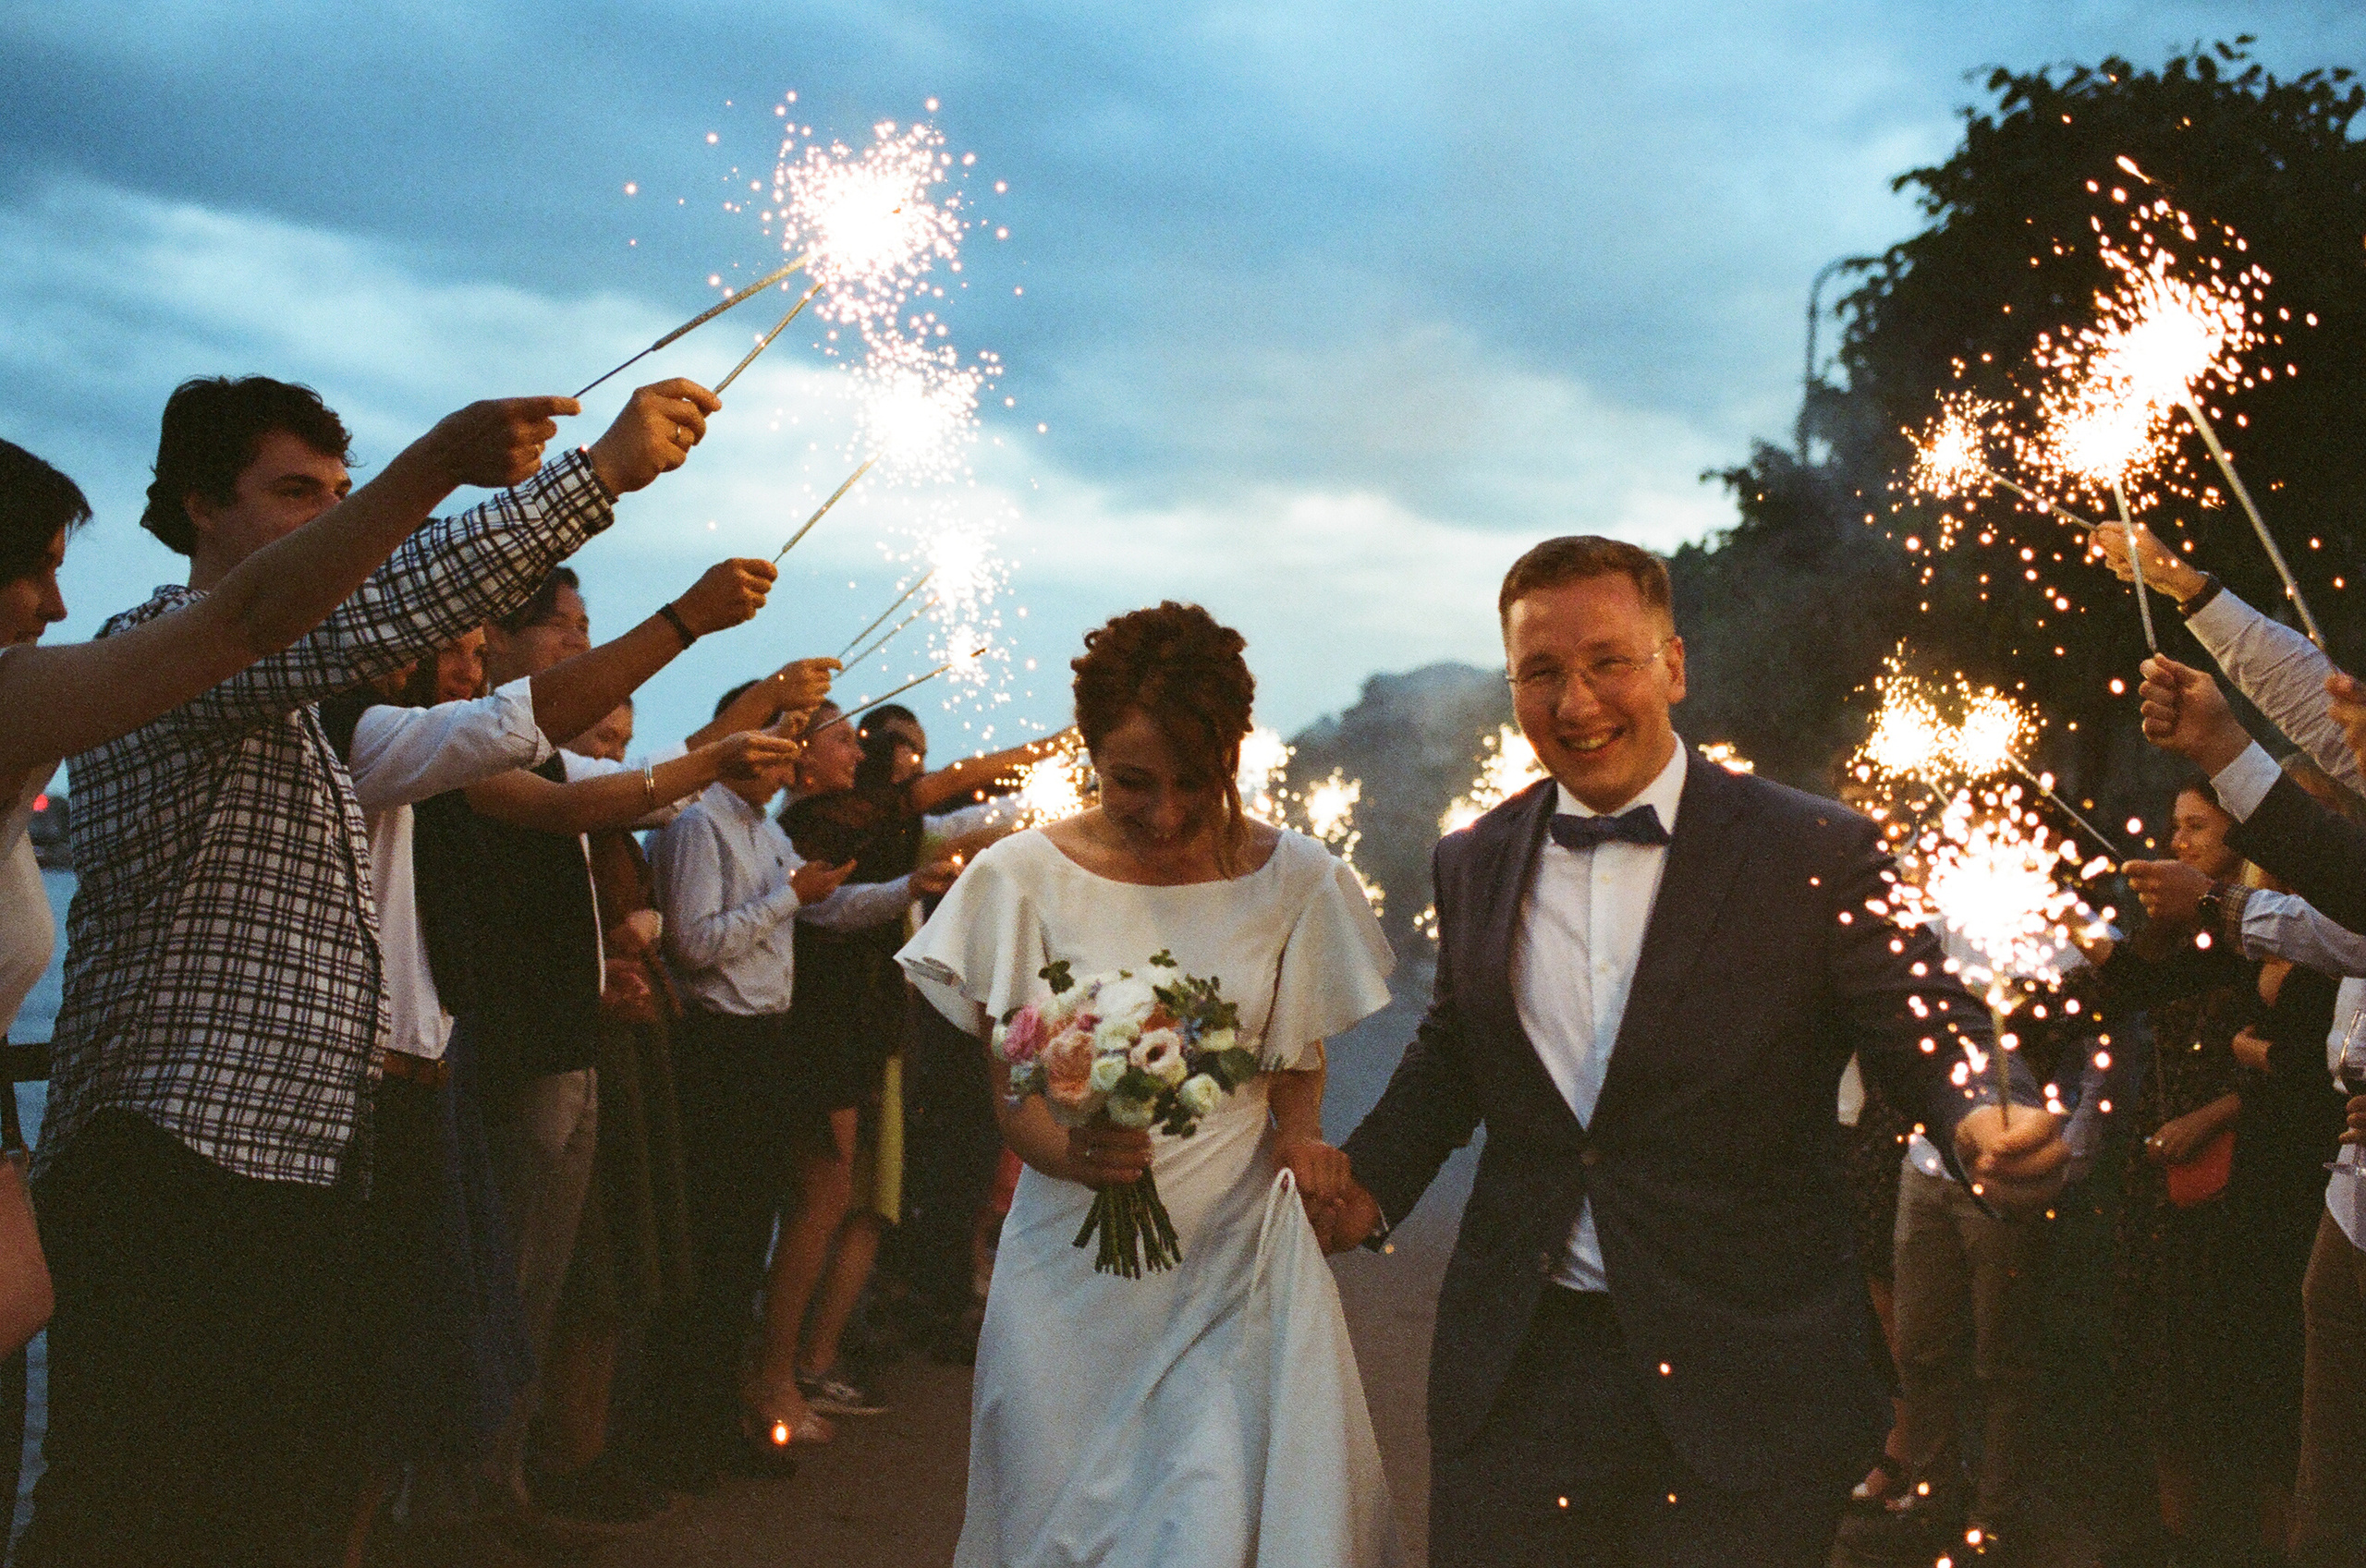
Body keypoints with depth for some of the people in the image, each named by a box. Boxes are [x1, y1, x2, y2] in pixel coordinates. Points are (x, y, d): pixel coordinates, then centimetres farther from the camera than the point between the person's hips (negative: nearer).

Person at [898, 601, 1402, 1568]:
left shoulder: (1294, 879, -1)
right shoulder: (1025, 877, -4)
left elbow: (1296, 1072, 10)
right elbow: (1011, 1092, 0)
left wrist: (1298, 1143, -13)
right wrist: (1075, 1151, -22)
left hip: (1241, 1255, 0)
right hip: (1075, 1265, 0)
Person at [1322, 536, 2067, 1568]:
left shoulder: (1817, 855, -6)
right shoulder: (1474, 863, 7)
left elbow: (1928, 1036, -7)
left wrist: (1987, 1120, -27)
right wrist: (1371, 1178, 8)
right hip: (1514, 1368, 4)